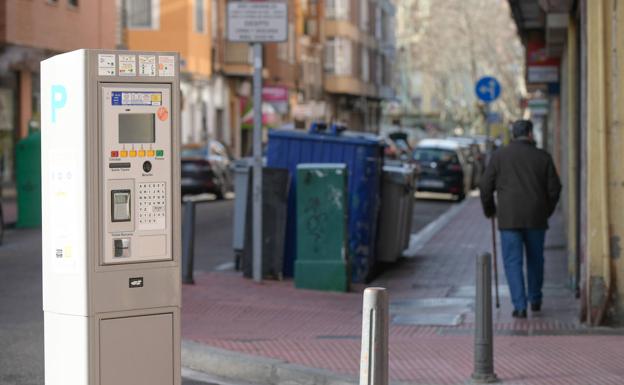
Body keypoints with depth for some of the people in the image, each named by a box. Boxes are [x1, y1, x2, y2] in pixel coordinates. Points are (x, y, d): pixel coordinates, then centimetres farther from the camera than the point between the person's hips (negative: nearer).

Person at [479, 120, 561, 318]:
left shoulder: (499, 156, 1)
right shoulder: (543, 157, 3)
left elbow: (486, 187, 2)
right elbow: (554, 188, 3)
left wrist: (489, 209, 18)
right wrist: (547, 211, 20)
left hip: (509, 218, -2)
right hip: (536, 218, 2)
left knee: (513, 261, 1)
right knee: (536, 259, 19)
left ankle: (520, 306, -8)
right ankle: (535, 300, 30)